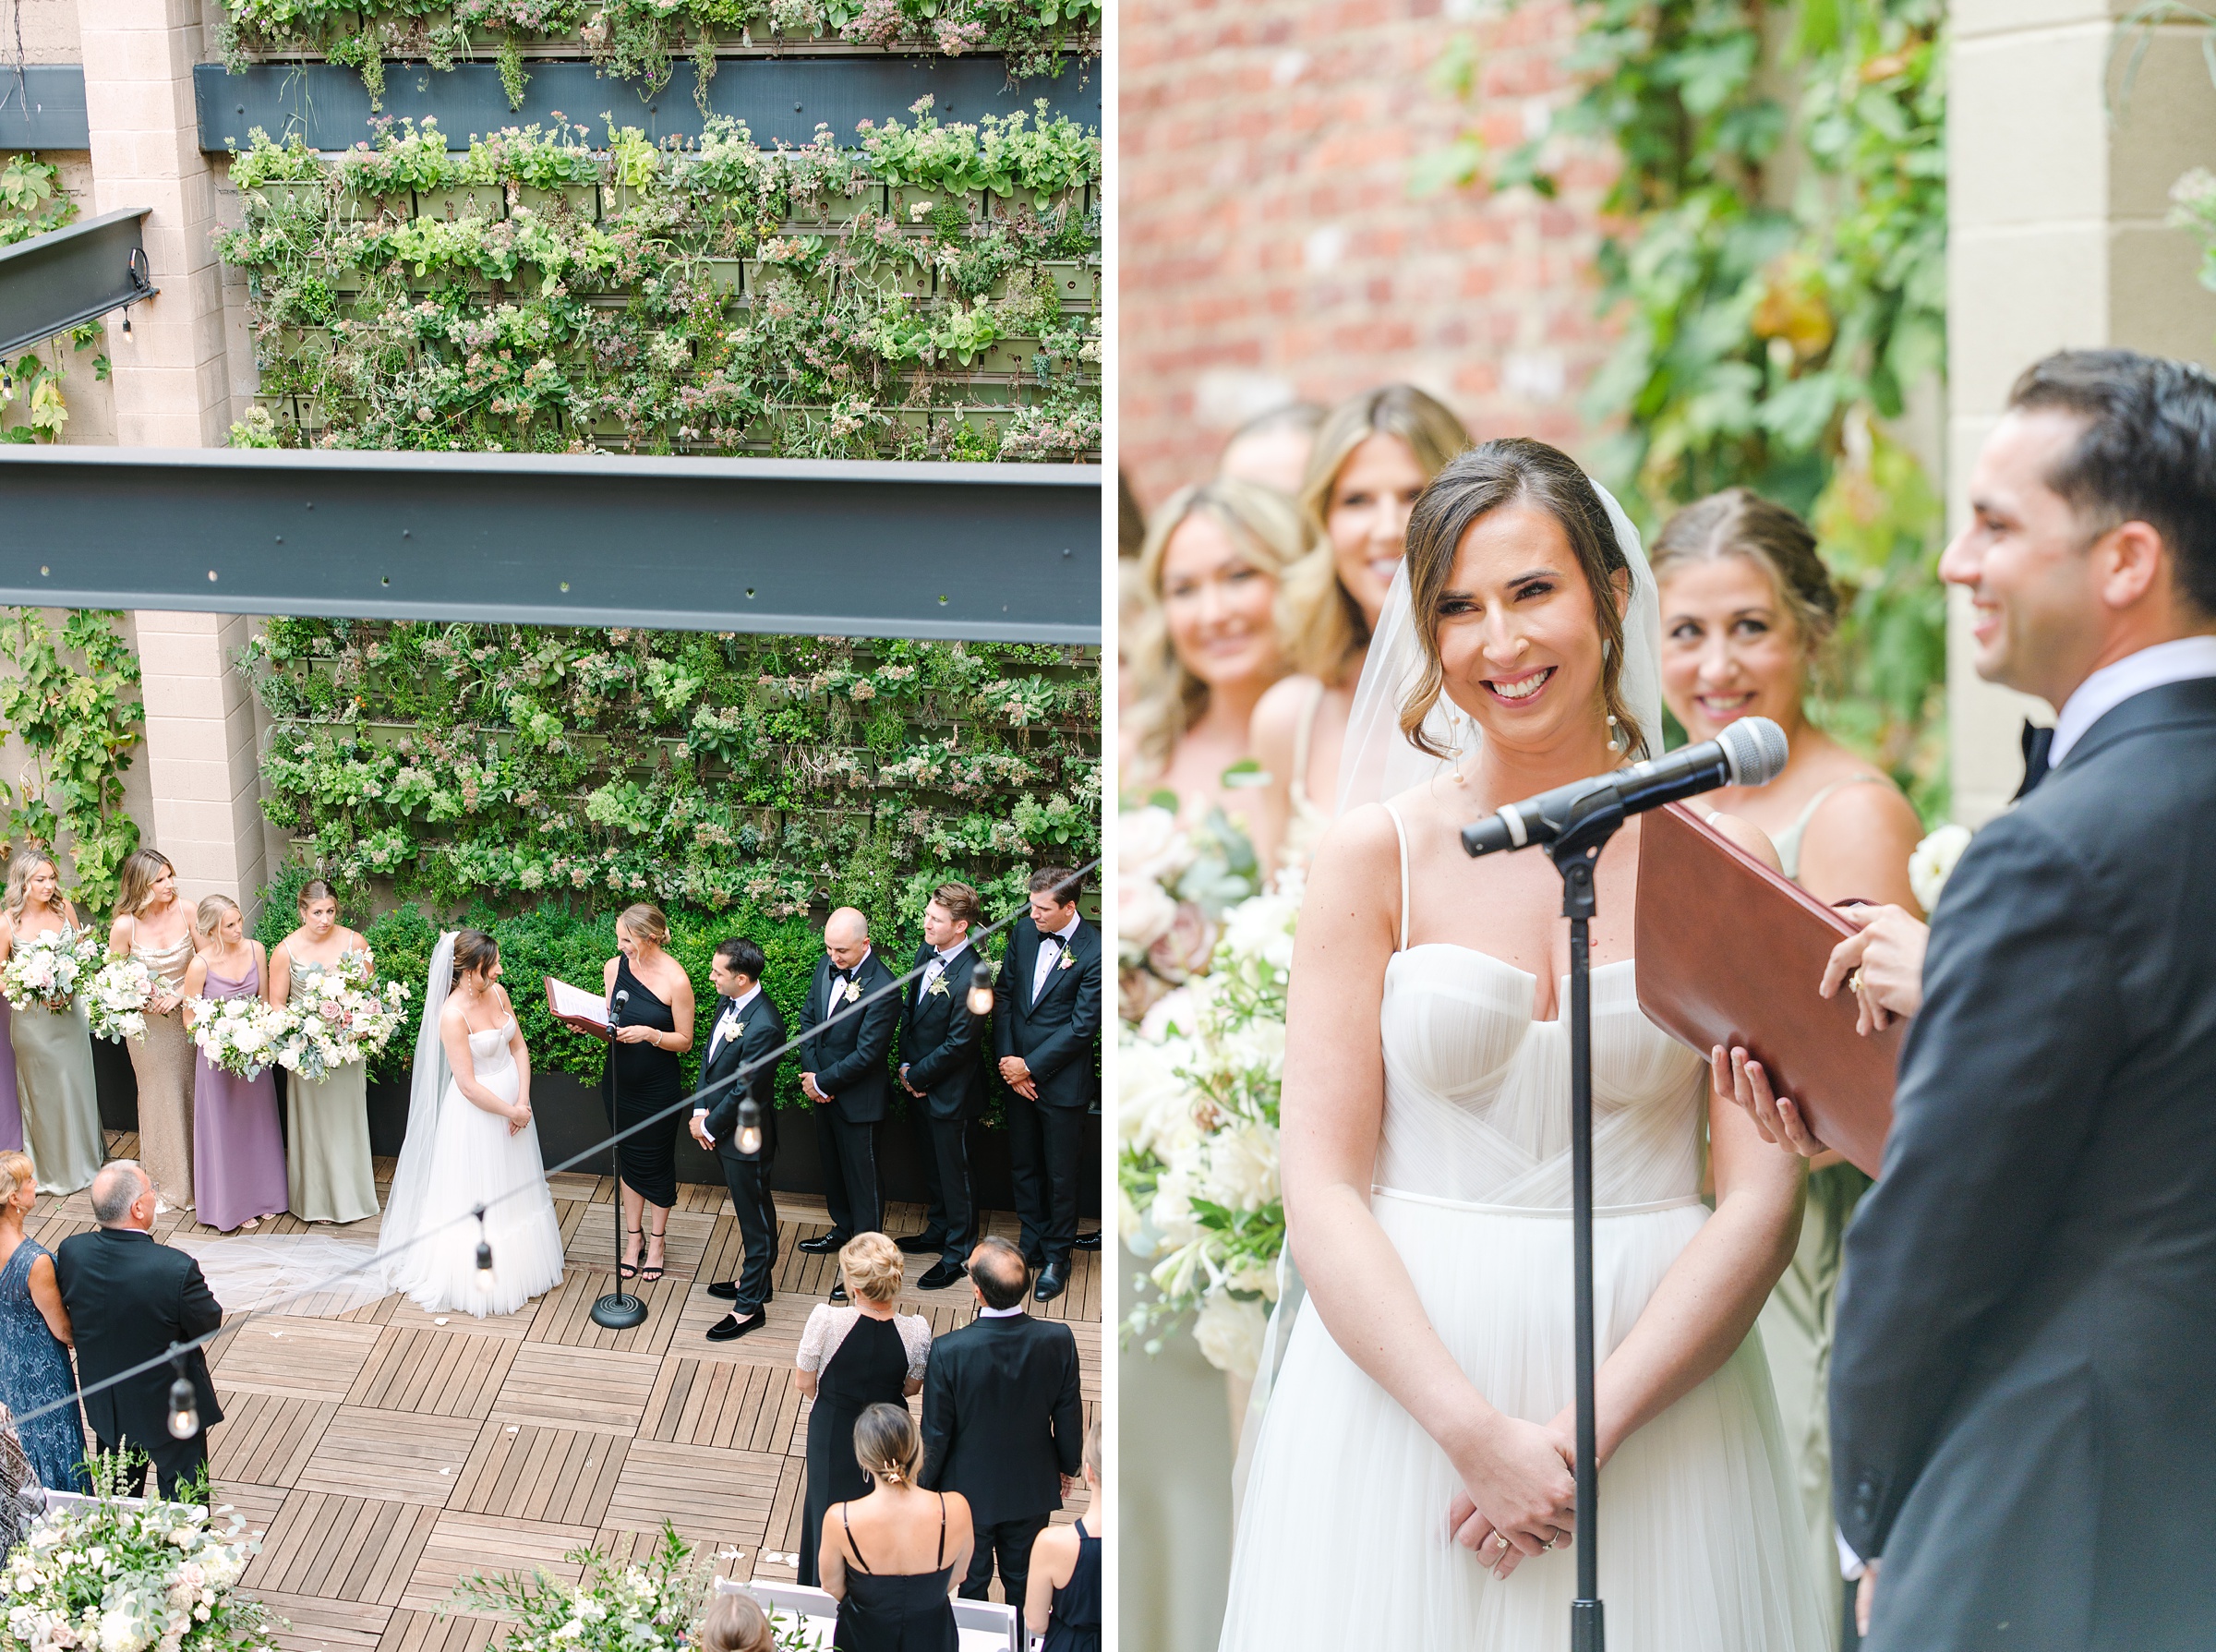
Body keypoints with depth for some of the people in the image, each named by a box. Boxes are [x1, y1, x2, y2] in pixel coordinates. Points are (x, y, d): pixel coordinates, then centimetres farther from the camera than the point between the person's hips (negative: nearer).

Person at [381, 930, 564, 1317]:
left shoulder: (498, 993, -3)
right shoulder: (452, 1014, -24)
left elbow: (519, 1047, 5)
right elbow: (468, 1085, -22)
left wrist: (524, 1102, -6)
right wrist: (511, 1111, -14)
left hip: (514, 1101, 7)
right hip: (477, 1109, -7)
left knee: (514, 1190, 20)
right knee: (477, 1199, 5)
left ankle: (516, 1268, 37)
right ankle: (474, 1278, 20)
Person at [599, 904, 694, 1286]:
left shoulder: (675, 980, -19)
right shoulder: (615, 968, -5)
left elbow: (684, 1041, -12)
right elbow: (610, 1024, 8)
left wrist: (650, 1034, -28)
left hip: (659, 1087, -4)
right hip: (619, 1080, 4)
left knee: (656, 1162, 10)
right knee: (628, 1158, 16)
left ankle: (657, 1240, 28)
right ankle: (633, 1236, 31)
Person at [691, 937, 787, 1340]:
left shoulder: (764, 1026, -30)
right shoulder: (726, 1002, -3)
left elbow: (745, 1091, -24)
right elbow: (710, 1056, 8)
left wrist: (710, 1126, -12)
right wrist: (700, 1111, -1)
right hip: (723, 1129, 9)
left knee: (755, 1218, 7)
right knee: (748, 1211, 25)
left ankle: (751, 1306, 19)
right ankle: (753, 1279, 42)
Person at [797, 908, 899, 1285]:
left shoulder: (882, 989, -27)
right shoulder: (826, 966, -3)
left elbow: (866, 1054, -23)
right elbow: (809, 1018, 6)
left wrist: (822, 1083, -14)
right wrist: (811, 1075, -5)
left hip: (858, 1099, -8)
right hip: (824, 1095, 8)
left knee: (862, 1178, 4)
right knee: (833, 1166, 25)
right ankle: (844, 1229, 45)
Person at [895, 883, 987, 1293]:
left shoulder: (971, 978, -29)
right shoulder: (926, 953, -3)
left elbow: (958, 1045, -23)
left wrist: (916, 1076, -12)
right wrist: (906, 1065, -2)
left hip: (950, 1092, -8)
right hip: (920, 1085, 8)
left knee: (954, 1172, 9)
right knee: (933, 1166, 25)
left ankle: (957, 1254, 25)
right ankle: (938, 1231, 44)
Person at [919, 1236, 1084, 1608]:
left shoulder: (948, 1352, -31)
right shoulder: (1058, 1340, -23)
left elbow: (936, 1434, -18)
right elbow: (1068, 1416, -8)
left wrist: (924, 1485, 1)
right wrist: (1068, 1466, 12)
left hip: (971, 1491, -2)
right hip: (1033, 1489, 2)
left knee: (972, 1582, 21)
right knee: (1024, 1580, 23)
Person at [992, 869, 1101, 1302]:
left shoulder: (1094, 953, -18)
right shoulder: (1023, 931, 0)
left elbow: (1082, 1026, -16)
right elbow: (1004, 994, 5)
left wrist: (1029, 1066, -13)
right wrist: (1008, 1061, -4)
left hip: (1062, 1082, -5)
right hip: (1019, 1074, 5)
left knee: (1061, 1175, 8)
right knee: (1022, 1167, 17)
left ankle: (1057, 1258, 23)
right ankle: (1032, 1245, 33)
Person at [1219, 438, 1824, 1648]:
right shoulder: (1378, 854, -1)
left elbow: (1763, 1197, -4)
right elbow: (1320, 1190, -5)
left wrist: (1593, 1429, -14)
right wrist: (1474, 1432, -16)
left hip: (1655, 1393, 1)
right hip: (1402, 1387, 0)